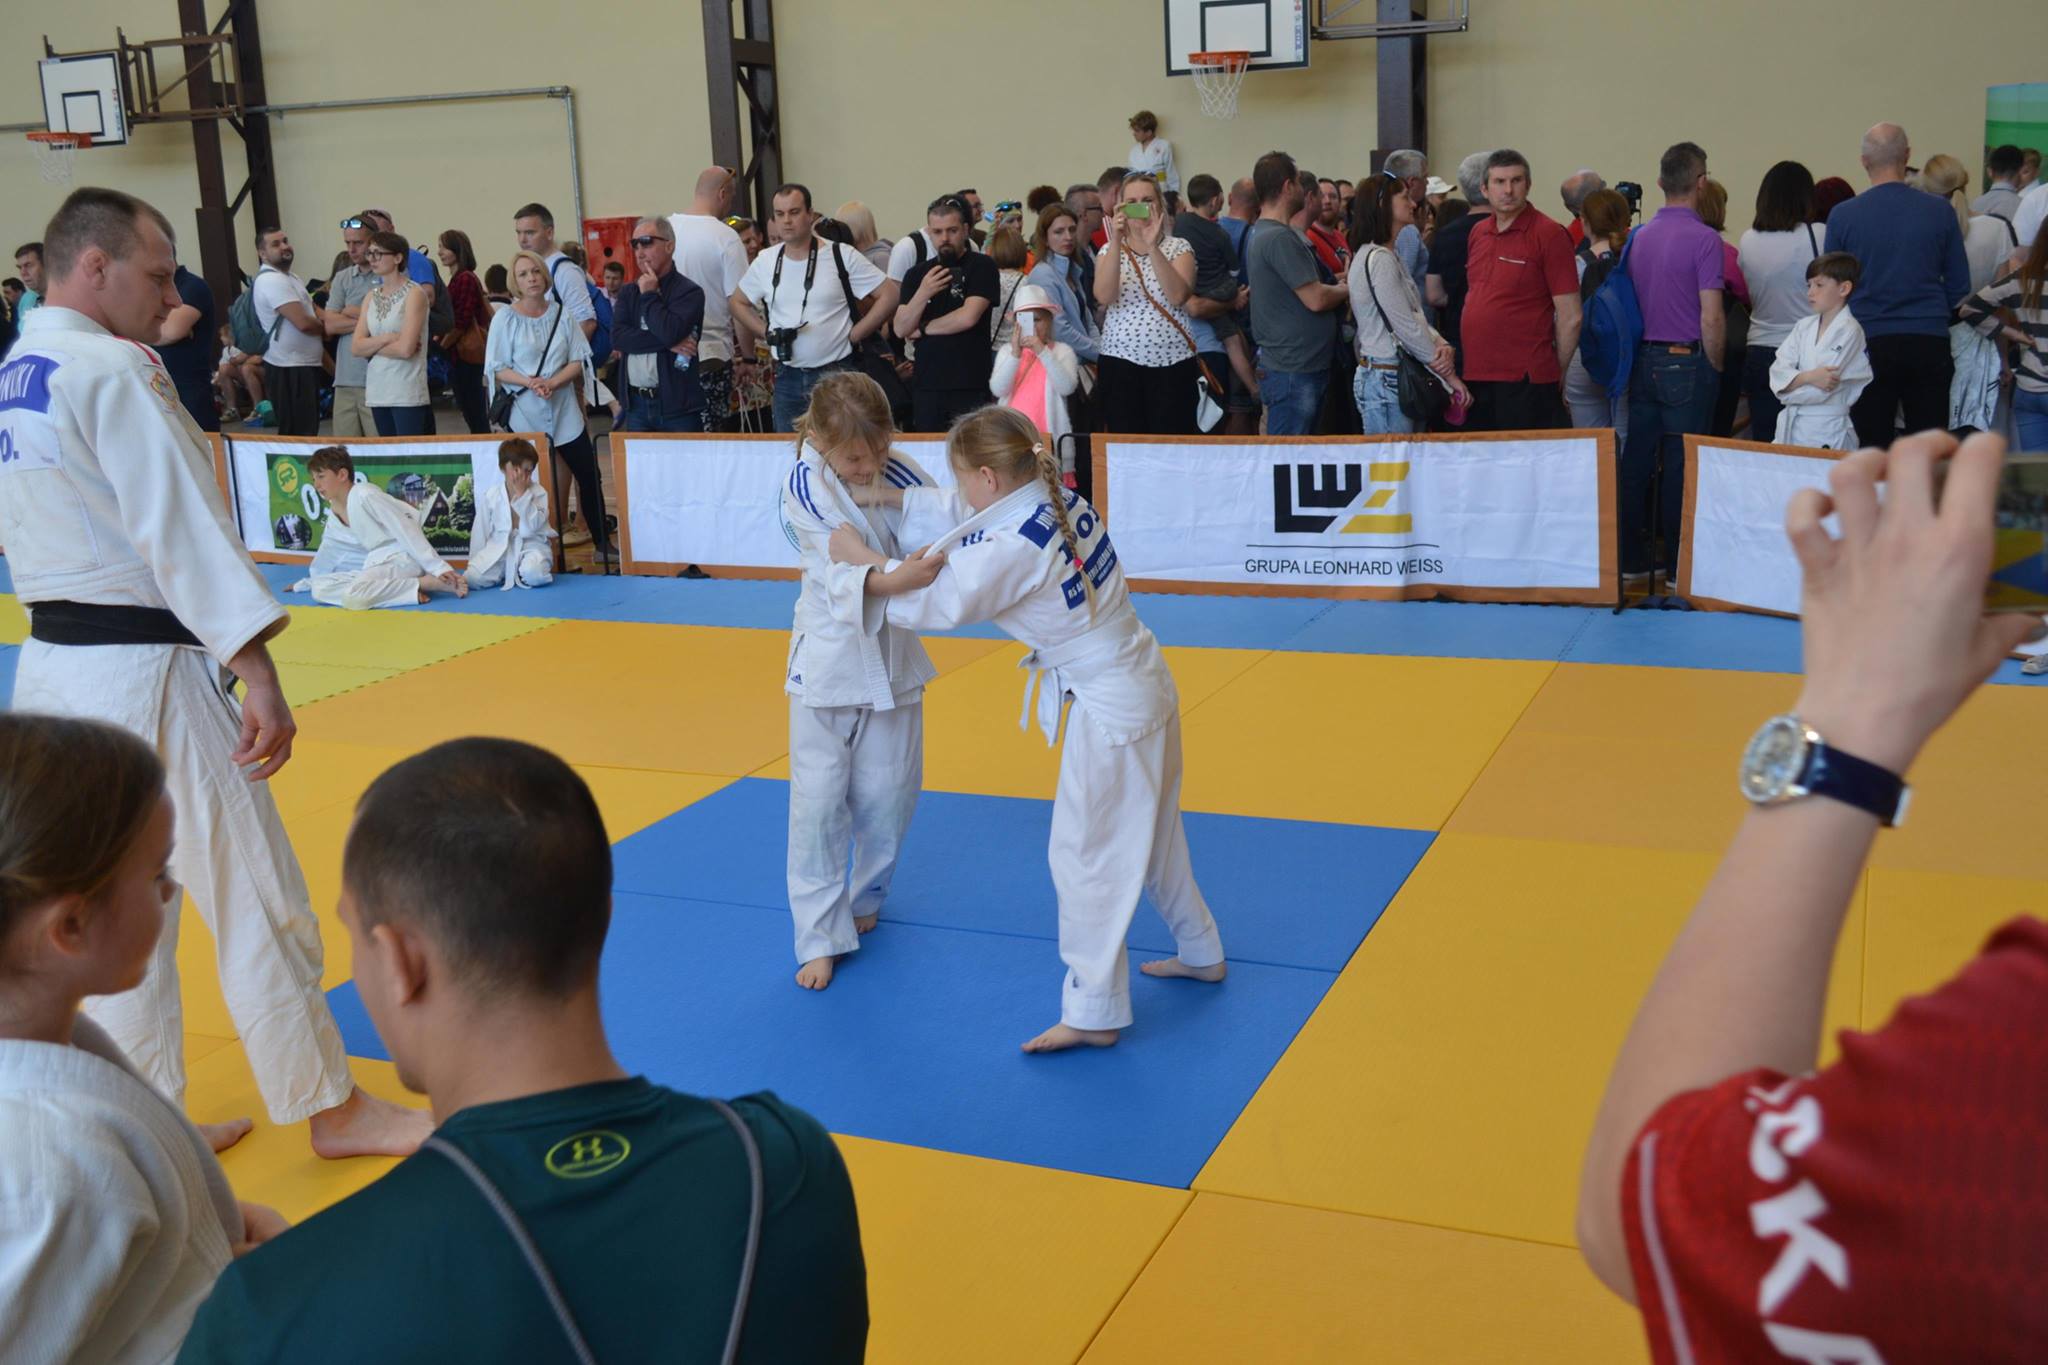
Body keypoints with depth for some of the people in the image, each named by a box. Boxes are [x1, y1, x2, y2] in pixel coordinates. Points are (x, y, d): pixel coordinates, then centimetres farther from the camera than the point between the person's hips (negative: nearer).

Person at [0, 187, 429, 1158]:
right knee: (256, 902, 3)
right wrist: (257, 671, -21)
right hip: (145, 676, -9)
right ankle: (331, 1109, 16)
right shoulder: (112, 370, -15)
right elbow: (182, 527, -20)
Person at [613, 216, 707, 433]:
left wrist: (649, 296, -5)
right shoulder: (628, 293, 13)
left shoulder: (688, 291, -4)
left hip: (677, 404, -5)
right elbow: (617, 337, -2)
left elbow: (670, 331, -20)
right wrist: (668, 344, -13)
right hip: (636, 403, 5)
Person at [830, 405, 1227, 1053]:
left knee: (1086, 853, 3)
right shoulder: (1060, 501, 1)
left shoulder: (1009, 549, -25)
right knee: (1151, 832, 25)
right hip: (1144, 681, 9)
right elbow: (965, 514, 13)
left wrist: (861, 561, 1)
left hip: (1109, 709, -9)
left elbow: (937, 604, -11)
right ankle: (1200, 953, 43)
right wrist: (884, 496, 12)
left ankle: (1094, 1012, 15)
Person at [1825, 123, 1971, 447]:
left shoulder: (1842, 216, -3)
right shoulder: (1940, 212, 0)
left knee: (1872, 448, 5)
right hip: (1929, 343, 1)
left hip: (1870, 341, -1)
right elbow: (1960, 286, 7)